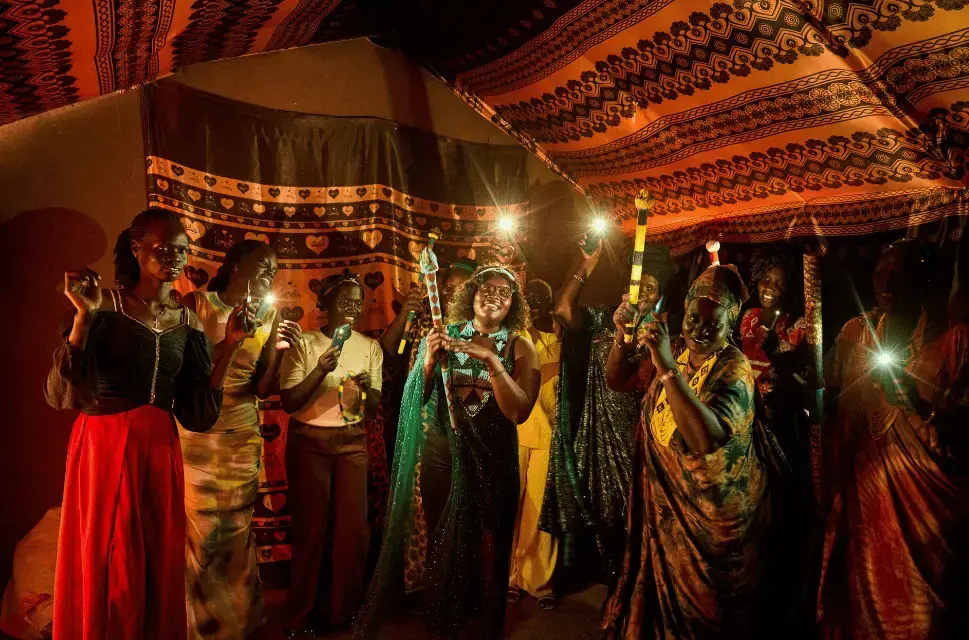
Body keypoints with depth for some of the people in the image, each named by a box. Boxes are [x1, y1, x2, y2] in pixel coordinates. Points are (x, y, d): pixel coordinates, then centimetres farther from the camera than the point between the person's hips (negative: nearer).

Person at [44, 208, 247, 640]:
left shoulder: (188, 323, 6)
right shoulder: (104, 307, -6)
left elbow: (198, 414, 2)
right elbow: (61, 395, -15)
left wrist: (229, 347, -6)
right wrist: (83, 317, -23)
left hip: (161, 451, 4)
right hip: (104, 448, -4)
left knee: (161, 569, 11)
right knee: (104, 571, 5)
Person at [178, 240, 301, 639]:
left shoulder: (270, 316, 4)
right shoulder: (195, 303, -6)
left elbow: (264, 389, 4)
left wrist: (280, 350, -10)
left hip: (242, 437, 3)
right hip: (194, 433, -3)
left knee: (235, 532, 10)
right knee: (198, 532, 3)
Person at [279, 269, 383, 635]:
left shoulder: (370, 347, 4)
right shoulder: (304, 343, -6)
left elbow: (373, 409, 4)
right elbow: (289, 403, -11)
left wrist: (368, 388, -18)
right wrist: (320, 372, -25)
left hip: (352, 441, 3)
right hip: (309, 441, -3)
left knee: (354, 526, 3)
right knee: (310, 526, 4)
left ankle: (345, 610, 21)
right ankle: (304, 613, 22)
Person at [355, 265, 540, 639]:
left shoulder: (520, 347, -1)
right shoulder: (446, 335, 3)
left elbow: (519, 412, -13)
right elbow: (417, 399, 4)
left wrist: (492, 361, -23)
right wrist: (429, 362, -14)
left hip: (491, 459, -1)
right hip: (440, 453, 1)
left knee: (488, 545, 8)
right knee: (437, 540, 9)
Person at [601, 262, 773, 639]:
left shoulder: (734, 370, -21)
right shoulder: (675, 351, -3)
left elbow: (705, 439, -37)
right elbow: (618, 380, 1)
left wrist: (668, 368, -42)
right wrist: (622, 335, -16)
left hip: (712, 509, -5)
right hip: (666, 498, 5)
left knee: (700, 601, 13)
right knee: (661, 587, 20)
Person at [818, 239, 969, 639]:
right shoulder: (855, 332, 6)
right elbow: (831, 397, 11)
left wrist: (917, 401, -25)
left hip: (925, 496, -4)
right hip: (862, 488, 4)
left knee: (917, 602, 6)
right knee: (859, 593, 14)